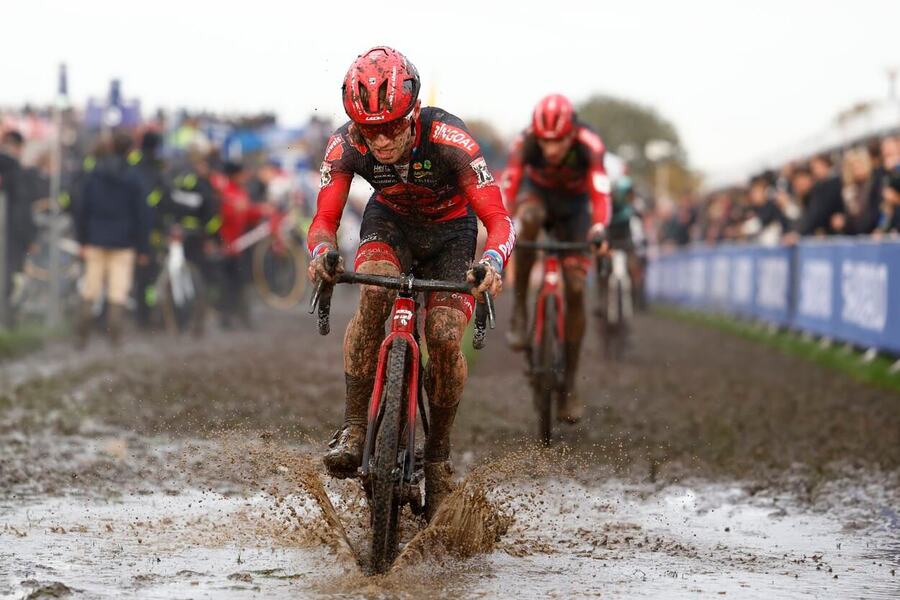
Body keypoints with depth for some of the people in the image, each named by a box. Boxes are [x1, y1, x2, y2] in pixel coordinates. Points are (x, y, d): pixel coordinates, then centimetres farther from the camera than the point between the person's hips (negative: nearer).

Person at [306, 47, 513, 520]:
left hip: (450, 230, -1)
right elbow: (324, 220, -20)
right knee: (374, 291, -32)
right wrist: (320, 254, -44)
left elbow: (499, 219, -34)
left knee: (445, 336, -20)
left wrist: (492, 261, -55)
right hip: (389, 222, 1)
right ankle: (353, 426, -25)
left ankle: (439, 453, 1)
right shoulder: (346, 145, -27)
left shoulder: (447, 139, -34)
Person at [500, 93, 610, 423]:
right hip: (538, 192, 0)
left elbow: (600, 193, -39)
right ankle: (519, 310, -27)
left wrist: (598, 230, -57)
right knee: (529, 218, -40)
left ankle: (570, 383, 1)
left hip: (573, 204, 0)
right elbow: (508, 187, -32)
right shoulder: (524, 143, -31)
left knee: (575, 290, -9)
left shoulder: (590, 146, -33)